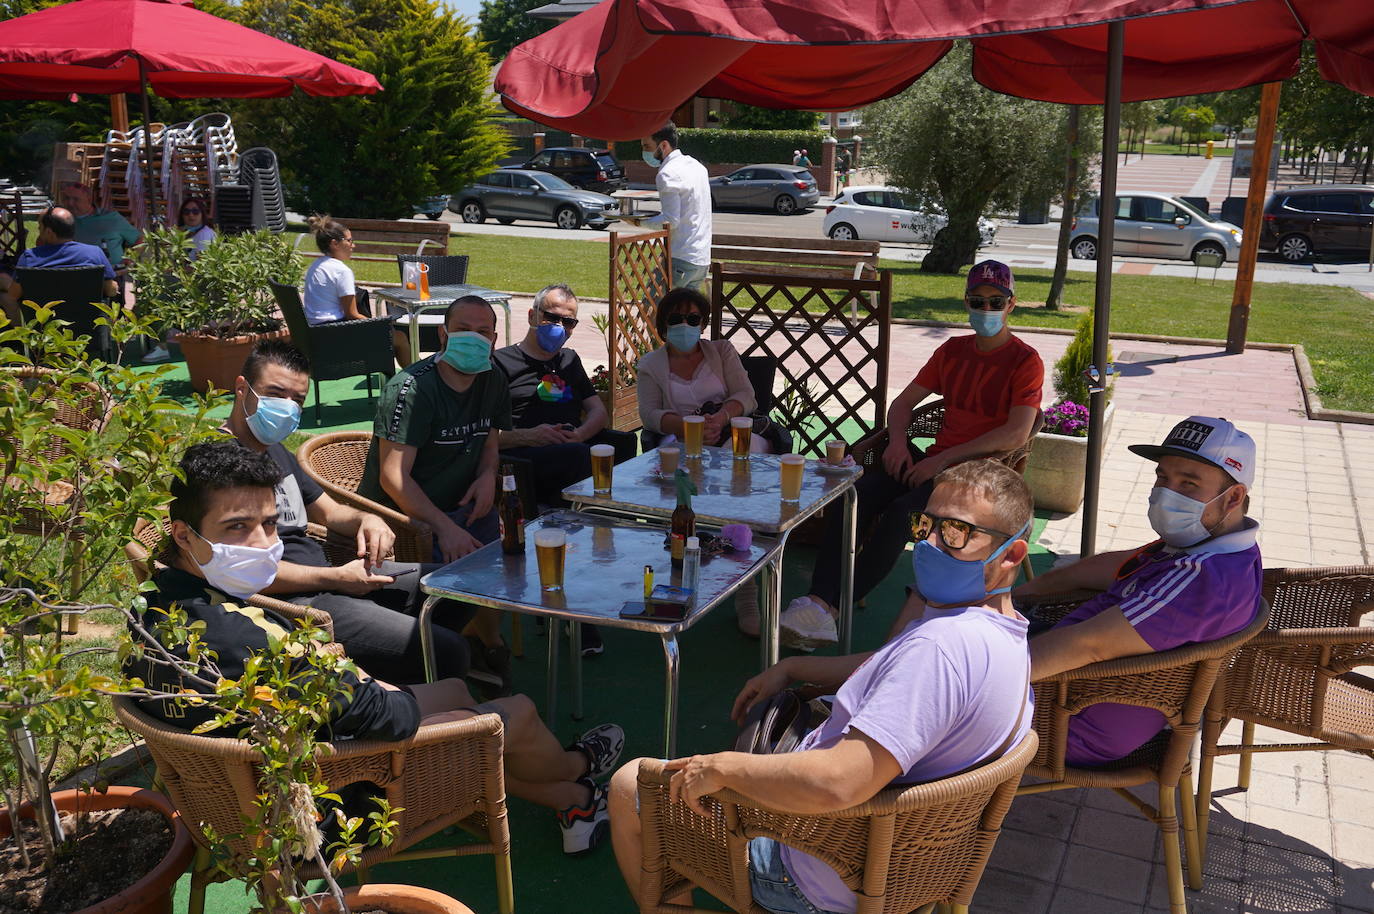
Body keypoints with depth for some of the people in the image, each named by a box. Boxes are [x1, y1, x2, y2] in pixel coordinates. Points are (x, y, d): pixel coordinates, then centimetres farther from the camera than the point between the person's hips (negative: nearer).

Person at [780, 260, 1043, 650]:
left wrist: (944, 459, -17)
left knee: (900, 512, -34)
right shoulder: (953, 350, 20)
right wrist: (898, 441, -1)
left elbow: (1017, 434, -13)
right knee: (851, 497, -23)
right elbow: (904, 401, 22)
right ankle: (818, 601, -34)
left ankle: (830, 608, -34)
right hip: (935, 462, 6)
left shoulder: (1026, 361, 0)